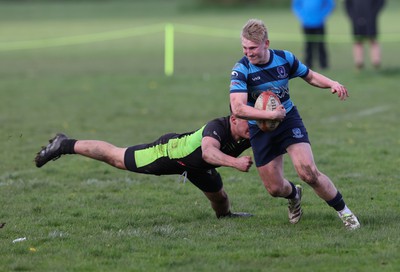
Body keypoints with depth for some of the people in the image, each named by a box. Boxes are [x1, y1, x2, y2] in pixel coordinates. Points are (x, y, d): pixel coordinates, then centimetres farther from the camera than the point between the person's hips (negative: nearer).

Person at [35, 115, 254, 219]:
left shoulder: (250, 136, -22)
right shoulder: (217, 127, -43)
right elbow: (208, 152, -61)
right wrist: (235, 162, -74)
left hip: (195, 166, 7)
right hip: (168, 151, -7)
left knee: (218, 196, 19)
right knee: (117, 158, 8)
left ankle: (224, 214, 58)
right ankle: (65, 145, 26)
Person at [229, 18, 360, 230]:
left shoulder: (285, 59, -9)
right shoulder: (241, 70, -18)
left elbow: (310, 76, 10)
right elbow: (237, 109, -29)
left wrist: (332, 83, -10)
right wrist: (271, 115, -32)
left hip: (288, 120, 0)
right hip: (260, 130, 0)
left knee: (308, 172, -19)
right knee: (274, 188, 3)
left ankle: (343, 211, -1)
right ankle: (294, 194, 41)